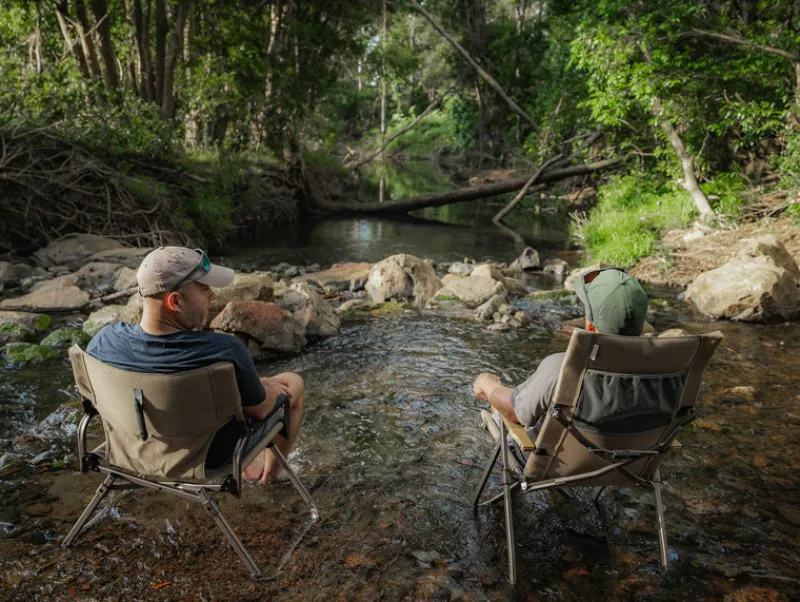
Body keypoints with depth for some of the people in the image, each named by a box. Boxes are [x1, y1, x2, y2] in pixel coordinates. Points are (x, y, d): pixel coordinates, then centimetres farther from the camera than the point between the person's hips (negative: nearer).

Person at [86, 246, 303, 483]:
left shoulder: (104, 341, -23)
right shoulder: (224, 352, -39)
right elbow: (260, 408, -20)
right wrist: (274, 389, 4)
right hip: (217, 453, -4)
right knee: (293, 382, 18)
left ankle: (249, 465, 43)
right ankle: (274, 469, 40)